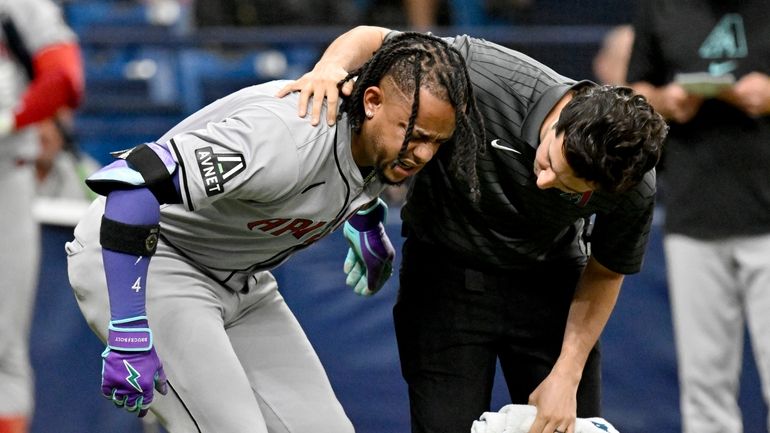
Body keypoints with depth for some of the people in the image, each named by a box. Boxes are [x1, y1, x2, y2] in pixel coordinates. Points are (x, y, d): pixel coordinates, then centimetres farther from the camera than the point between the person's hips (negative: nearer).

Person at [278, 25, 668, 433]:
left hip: (548, 277, 2)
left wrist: (566, 377, -10)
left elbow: (606, 272, -6)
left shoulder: (634, 188, -26)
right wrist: (330, 66, -40)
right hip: (447, 273, -1)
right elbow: (372, 37, -19)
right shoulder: (483, 73, -34)